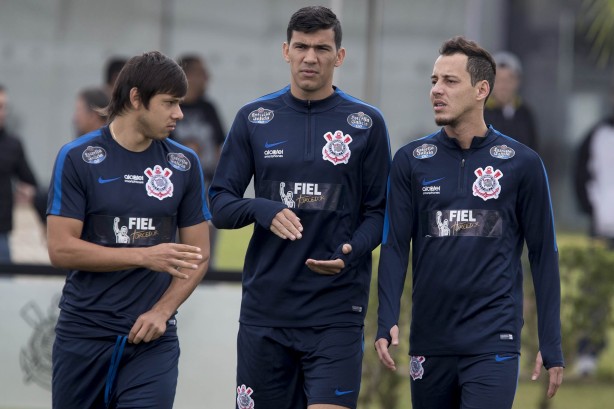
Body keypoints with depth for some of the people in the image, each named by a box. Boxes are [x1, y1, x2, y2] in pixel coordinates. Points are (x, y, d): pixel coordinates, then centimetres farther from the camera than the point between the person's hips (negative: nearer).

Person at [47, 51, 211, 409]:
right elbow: (61, 249, -9)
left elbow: (198, 255, 8)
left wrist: (162, 311, -8)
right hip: (84, 336, -1)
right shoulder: (77, 159, -3)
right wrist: (145, 256, -16)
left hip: (153, 339, 1)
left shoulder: (184, 163, 5)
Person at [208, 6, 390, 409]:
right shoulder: (254, 119, 6)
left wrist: (351, 252, -16)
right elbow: (219, 204, 6)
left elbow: (378, 210, 4)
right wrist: (261, 210, -15)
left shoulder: (366, 123, 2)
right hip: (265, 311, 2)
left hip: (336, 312, -2)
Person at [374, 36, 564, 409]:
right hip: (430, 341, 3)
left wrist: (551, 346, 0)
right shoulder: (411, 161, 6)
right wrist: (386, 322, -9)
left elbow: (544, 255, 3)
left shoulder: (522, 164, 0)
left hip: (493, 341, -3)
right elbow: (395, 247, 4)